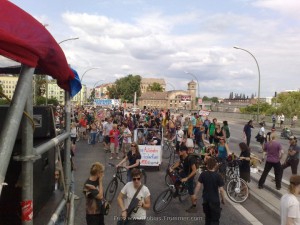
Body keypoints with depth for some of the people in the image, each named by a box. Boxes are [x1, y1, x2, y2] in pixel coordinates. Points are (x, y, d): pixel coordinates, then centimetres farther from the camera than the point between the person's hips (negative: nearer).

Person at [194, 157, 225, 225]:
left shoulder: (203, 174, -6)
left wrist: (195, 196, 4)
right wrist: (223, 199, 1)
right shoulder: (218, 175, -15)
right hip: (215, 200, -4)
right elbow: (221, 189, -14)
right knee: (215, 219, 5)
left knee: (207, 217, 22)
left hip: (205, 199, 4)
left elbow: (198, 186, -7)